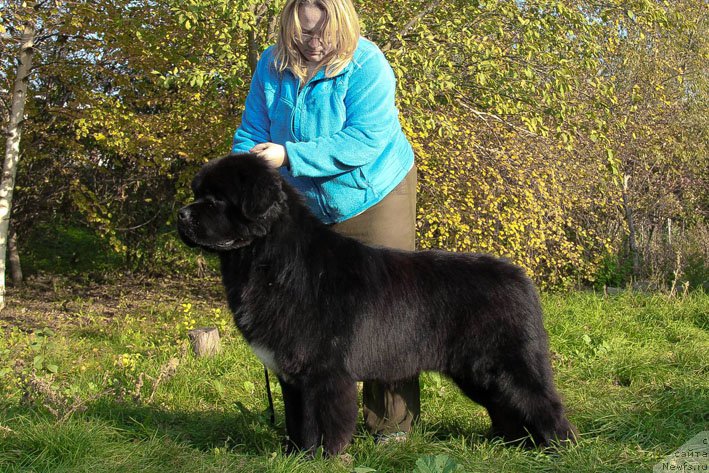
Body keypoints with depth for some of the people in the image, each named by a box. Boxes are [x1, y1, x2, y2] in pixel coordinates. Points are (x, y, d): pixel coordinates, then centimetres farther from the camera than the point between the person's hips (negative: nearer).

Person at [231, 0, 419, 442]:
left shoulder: (366, 65, -19)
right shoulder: (272, 66, -3)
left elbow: (364, 140, -28)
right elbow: (252, 135, 1)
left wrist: (289, 156, -30)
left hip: (375, 200, -5)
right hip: (308, 208, 5)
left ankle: (392, 424, 4)